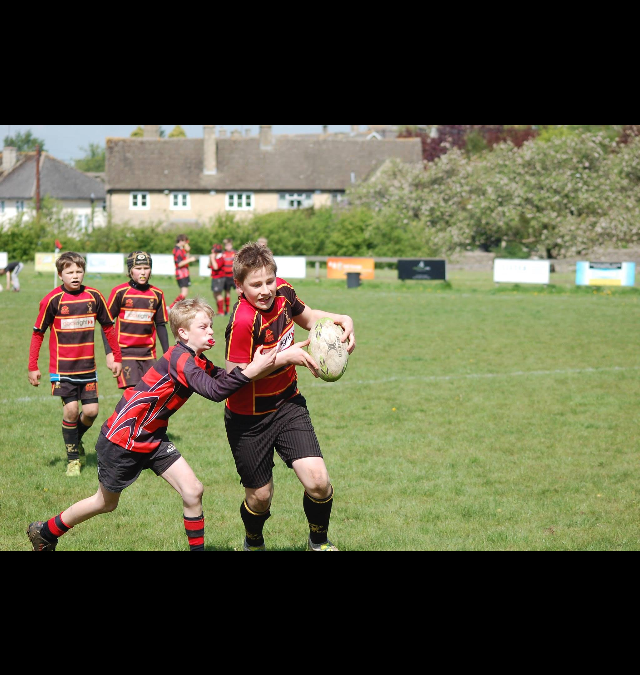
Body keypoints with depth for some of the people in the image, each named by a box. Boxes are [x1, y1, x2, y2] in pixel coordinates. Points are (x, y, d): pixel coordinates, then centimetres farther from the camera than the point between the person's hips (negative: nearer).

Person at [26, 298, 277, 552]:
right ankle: (45, 532, 34)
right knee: (106, 502, 13)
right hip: (122, 439, -8)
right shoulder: (179, 359, -27)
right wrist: (251, 371, -45)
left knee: (193, 491, -7)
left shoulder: (200, 363, 1)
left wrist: (255, 366, -22)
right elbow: (214, 391, -39)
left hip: (152, 439, 8)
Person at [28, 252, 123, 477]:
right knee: (71, 409, -10)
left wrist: (117, 358, 12)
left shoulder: (94, 297, -1)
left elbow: (108, 327, 11)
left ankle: (76, 440, 30)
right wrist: (33, 367, -5)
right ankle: (73, 458, 8)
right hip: (62, 367, -3)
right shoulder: (53, 300, -9)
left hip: (87, 366, 3)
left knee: (91, 411, -1)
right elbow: (38, 333, -2)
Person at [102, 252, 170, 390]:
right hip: (125, 352, -4)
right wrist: (109, 352, -5)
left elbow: (161, 325, 14)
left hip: (148, 353, 4)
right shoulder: (120, 292, -3)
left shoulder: (157, 294, 7)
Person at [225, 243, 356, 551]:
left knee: (318, 481, -12)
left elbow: (306, 316, 14)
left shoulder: (282, 291, -8)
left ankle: (319, 541, 17)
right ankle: (254, 543, 42)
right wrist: (284, 358, -27)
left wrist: (342, 320, -4)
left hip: (288, 404, 5)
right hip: (249, 418, -5)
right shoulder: (243, 322, -29)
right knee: (260, 495, 8)